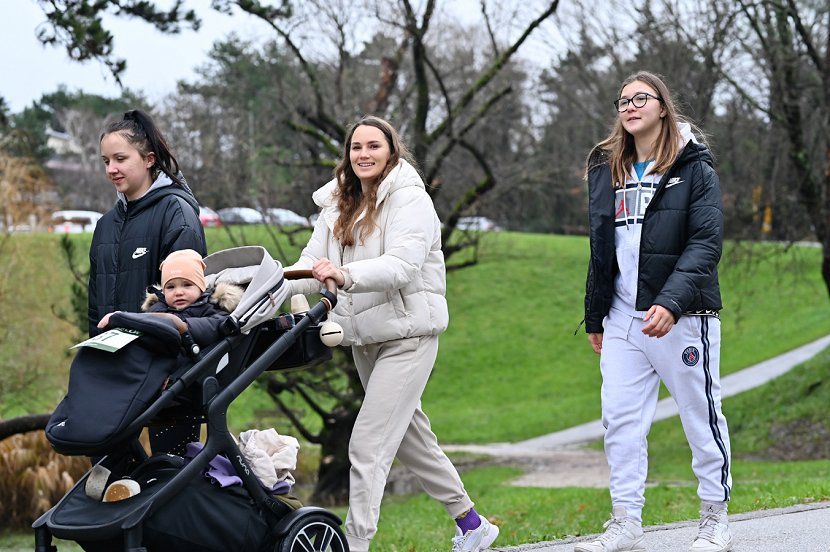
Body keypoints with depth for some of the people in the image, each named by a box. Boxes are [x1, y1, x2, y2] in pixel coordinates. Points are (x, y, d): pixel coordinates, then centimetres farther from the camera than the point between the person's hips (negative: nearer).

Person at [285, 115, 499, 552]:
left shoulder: (410, 198, -11)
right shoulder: (337, 205, 11)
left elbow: (400, 266, -25)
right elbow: (312, 262, 1)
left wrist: (345, 275, -42)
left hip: (408, 335, -8)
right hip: (365, 339, 8)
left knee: (368, 445, -15)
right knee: (410, 437, 18)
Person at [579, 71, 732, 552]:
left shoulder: (694, 169, -4)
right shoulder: (607, 170, 13)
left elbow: (707, 243, -14)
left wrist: (671, 302, -26)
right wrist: (595, 317, 19)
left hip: (683, 317, -5)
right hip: (623, 318, 5)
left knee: (702, 418, 4)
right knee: (621, 422, 1)